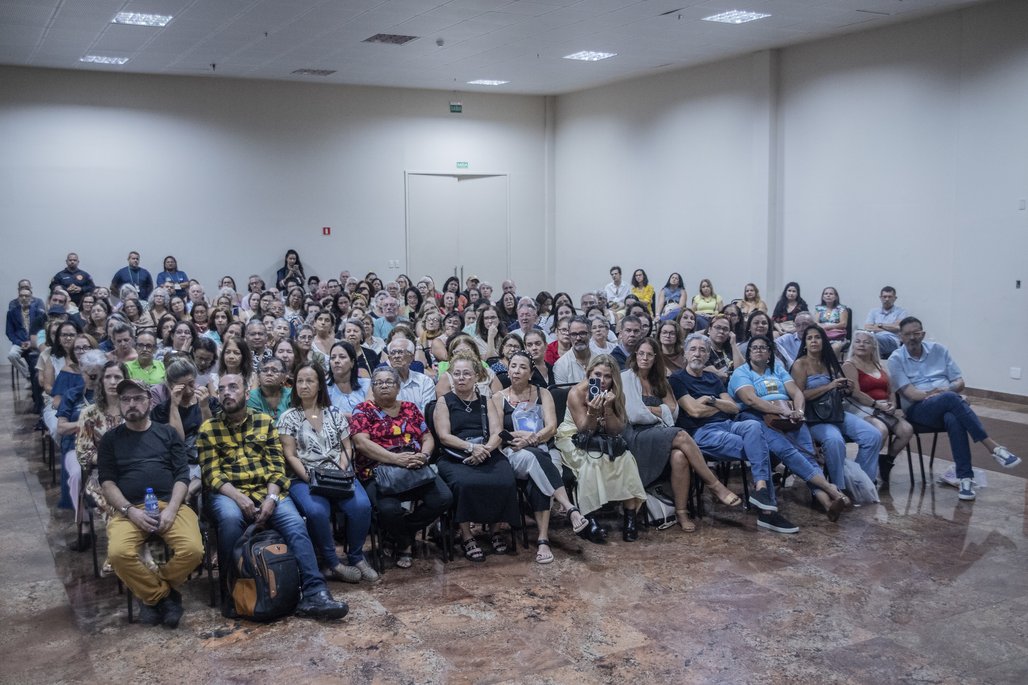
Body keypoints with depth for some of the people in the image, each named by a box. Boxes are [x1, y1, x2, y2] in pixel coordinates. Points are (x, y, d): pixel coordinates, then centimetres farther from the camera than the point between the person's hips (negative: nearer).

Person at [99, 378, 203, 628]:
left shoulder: (168, 434, 16)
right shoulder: (111, 439, 16)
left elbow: (182, 476, 8)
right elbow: (107, 482, 6)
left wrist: (171, 509, -10)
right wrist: (130, 511, -11)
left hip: (170, 505, 0)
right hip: (129, 509, 0)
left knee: (193, 550, -28)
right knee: (118, 553, -33)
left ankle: (152, 595, 1)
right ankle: (163, 594, -6)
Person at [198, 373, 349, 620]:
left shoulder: (265, 421, 11)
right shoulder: (208, 428, 7)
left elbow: (277, 465, 5)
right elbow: (211, 473, -1)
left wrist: (271, 497, -13)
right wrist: (238, 497, -19)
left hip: (267, 490, 2)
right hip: (229, 493, -1)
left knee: (295, 524, -26)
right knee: (230, 518, -36)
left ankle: (314, 594, -32)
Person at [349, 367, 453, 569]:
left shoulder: (410, 408, 18)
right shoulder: (363, 410, 6)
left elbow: (428, 438, 14)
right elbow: (361, 442, -10)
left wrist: (423, 455, -11)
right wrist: (396, 458, -22)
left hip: (416, 469, 4)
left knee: (444, 498, -22)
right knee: (389, 508, -34)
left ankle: (404, 531, 5)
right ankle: (403, 544, 2)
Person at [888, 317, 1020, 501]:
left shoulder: (938, 350, 12)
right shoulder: (896, 359, 3)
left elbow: (960, 383, 9)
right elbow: (910, 393, -7)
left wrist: (946, 390, -12)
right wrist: (932, 393, -20)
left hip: (948, 404, 3)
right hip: (918, 409, -3)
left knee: (953, 419, -37)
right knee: (950, 399, -37)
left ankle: (965, 477, -41)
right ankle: (993, 447, -39)